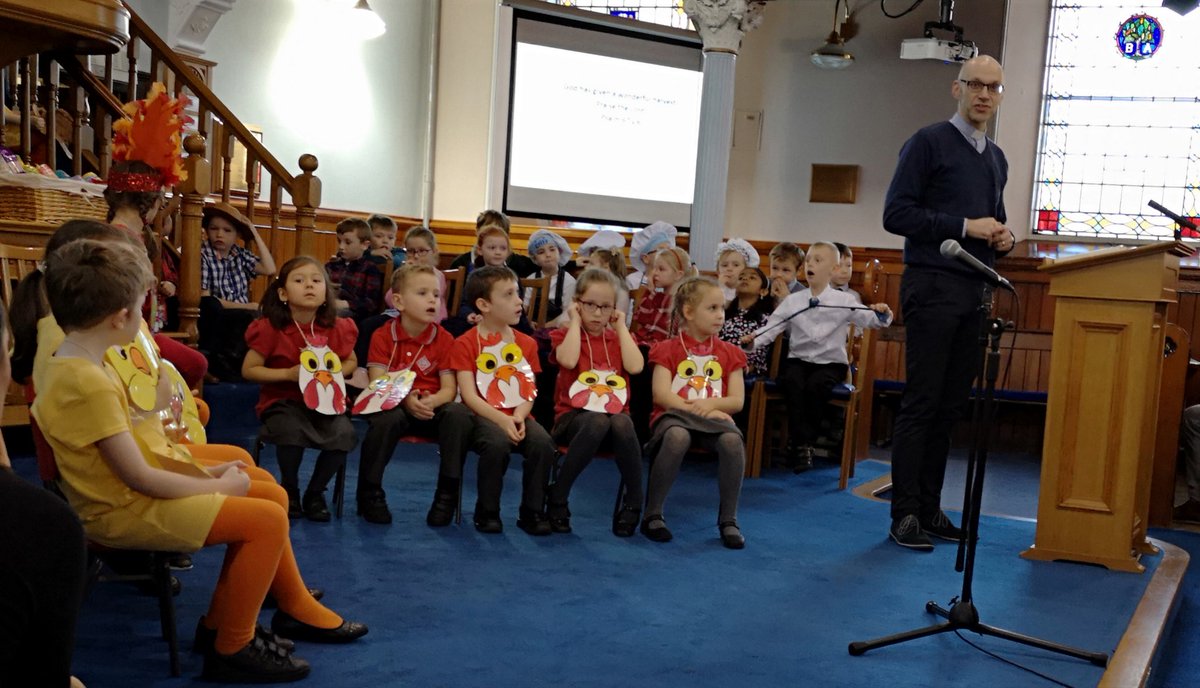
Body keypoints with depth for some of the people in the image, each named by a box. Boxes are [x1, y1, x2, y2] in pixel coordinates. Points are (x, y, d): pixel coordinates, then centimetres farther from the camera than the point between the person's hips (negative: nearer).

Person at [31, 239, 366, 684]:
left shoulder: (65, 362, 5)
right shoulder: (90, 383, -26)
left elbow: (130, 450, 8)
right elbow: (139, 478, -24)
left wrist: (209, 474, 1)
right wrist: (219, 487, -11)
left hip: (120, 493, 10)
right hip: (124, 512, -10)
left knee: (270, 495, 10)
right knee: (268, 519, -16)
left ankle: (297, 608, 22)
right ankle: (232, 650, -1)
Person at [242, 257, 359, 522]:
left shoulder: (337, 328, -1)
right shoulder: (270, 328, -9)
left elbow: (351, 362, 15)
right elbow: (248, 370, -5)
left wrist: (334, 373, -7)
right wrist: (288, 374, -18)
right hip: (282, 401, -3)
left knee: (345, 434, -26)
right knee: (292, 431, -35)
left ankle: (315, 492, 3)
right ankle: (289, 490, -3)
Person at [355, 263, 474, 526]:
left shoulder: (444, 339, 2)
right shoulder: (383, 336, 0)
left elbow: (449, 388, -5)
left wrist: (432, 401, -28)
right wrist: (405, 399, -29)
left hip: (432, 407, 2)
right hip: (394, 404, -2)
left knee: (458, 414, -30)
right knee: (387, 418, -37)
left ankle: (447, 493, -17)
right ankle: (369, 492, -16)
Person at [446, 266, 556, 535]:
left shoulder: (526, 343, 12)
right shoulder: (465, 344, -1)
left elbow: (529, 391, 6)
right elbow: (469, 395, -10)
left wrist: (519, 416, -16)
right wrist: (502, 420, -22)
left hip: (517, 415, 4)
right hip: (483, 416, -4)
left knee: (543, 442, -26)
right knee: (497, 443, -35)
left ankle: (532, 512, -9)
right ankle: (487, 512, -13)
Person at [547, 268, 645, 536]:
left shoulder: (618, 337, 16)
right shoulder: (565, 335, 9)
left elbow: (635, 366, -7)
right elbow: (569, 361, -17)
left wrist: (621, 326, 1)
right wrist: (575, 321, -5)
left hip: (615, 412, 2)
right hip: (574, 416, -2)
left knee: (622, 424, -36)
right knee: (597, 423, -38)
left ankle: (634, 503, -22)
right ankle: (557, 498, -24)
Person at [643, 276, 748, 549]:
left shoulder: (728, 353, 14)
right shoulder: (668, 349, 6)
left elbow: (737, 401, 5)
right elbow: (661, 395, -7)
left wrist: (711, 404, -15)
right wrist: (694, 409, -18)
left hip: (713, 417, 3)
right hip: (675, 415, -2)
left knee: (733, 440, -33)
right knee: (676, 437, -40)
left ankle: (728, 520, -18)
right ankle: (653, 514, -24)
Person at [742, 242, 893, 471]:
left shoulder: (843, 301, 4)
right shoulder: (792, 301, 8)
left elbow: (868, 319, -4)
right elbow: (772, 326, 1)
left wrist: (882, 316, -26)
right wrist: (754, 341, -16)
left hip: (831, 362, -1)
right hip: (798, 359, 2)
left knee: (815, 385, -32)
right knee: (792, 381, -31)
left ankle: (799, 443, -16)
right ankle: (802, 443, -23)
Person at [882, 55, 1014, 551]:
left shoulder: (997, 159, 20)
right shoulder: (929, 143, -2)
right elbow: (895, 214, -11)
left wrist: (1003, 239, 6)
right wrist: (965, 226, -14)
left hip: (975, 293, 7)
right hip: (933, 287, -7)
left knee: (951, 406, 7)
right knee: (922, 403, -6)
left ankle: (929, 508, 14)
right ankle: (905, 514, 0)